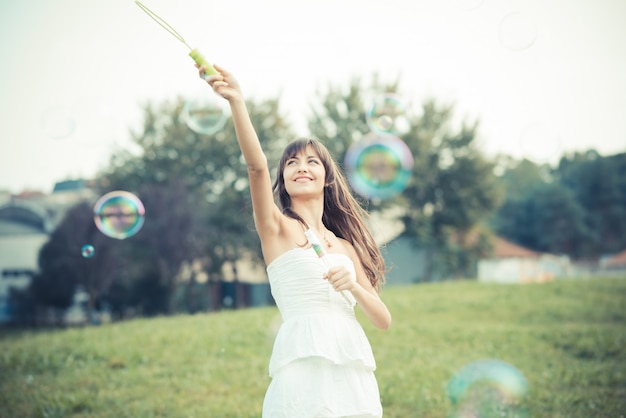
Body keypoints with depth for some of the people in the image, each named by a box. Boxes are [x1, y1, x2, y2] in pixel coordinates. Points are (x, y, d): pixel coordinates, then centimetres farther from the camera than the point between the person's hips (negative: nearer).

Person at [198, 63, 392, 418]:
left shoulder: (345, 246, 18)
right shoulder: (277, 228, 6)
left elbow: (383, 320, 14)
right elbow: (257, 165, -13)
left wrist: (353, 286, -5)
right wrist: (237, 101, -27)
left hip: (354, 373, 5)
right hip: (304, 366, -5)